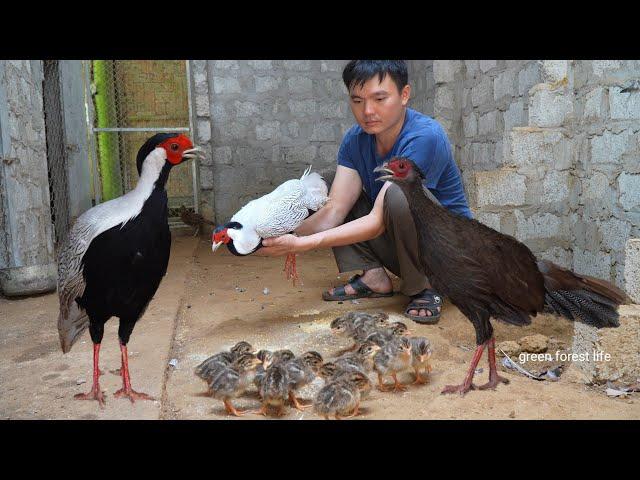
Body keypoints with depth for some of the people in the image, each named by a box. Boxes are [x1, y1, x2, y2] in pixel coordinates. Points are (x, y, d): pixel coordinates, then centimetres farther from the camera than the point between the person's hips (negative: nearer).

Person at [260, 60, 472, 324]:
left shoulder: (425, 137, -27)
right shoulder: (355, 139, -5)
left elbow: (378, 222, -31)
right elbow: (334, 211, -15)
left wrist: (303, 244, -38)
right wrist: (286, 236, -34)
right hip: (396, 244, 6)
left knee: (399, 194, -35)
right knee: (333, 192, -3)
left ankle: (425, 287, -13)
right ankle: (372, 277, -6)